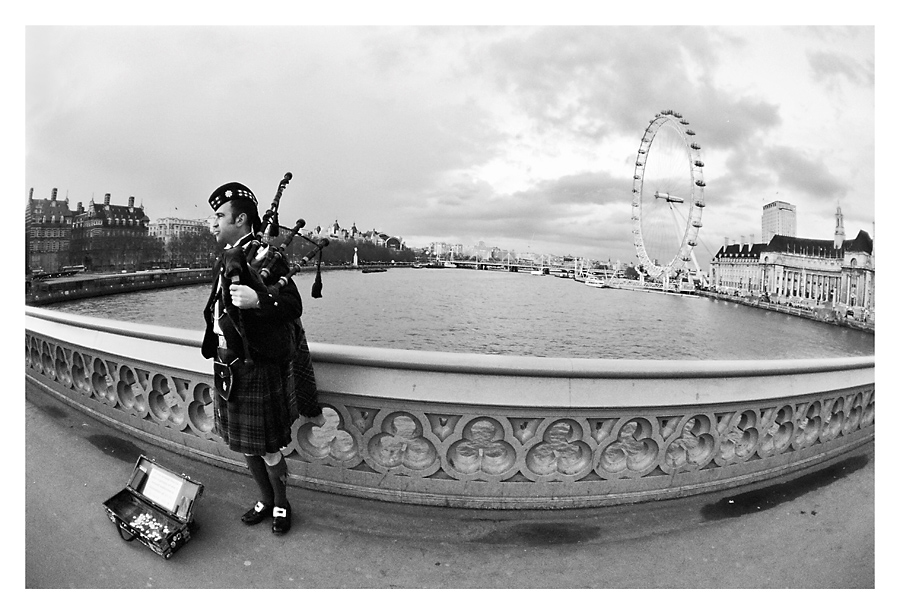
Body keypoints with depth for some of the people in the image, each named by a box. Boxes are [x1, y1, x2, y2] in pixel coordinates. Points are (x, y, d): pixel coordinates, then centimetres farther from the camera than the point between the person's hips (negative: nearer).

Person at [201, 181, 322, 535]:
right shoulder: (226, 258, 10)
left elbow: (294, 306, -22)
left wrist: (258, 300, -39)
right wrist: (221, 364, 21)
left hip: (256, 368, -8)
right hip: (227, 366, 8)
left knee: (267, 447, 6)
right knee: (244, 444, 19)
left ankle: (281, 504, 30)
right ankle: (266, 500, 39)